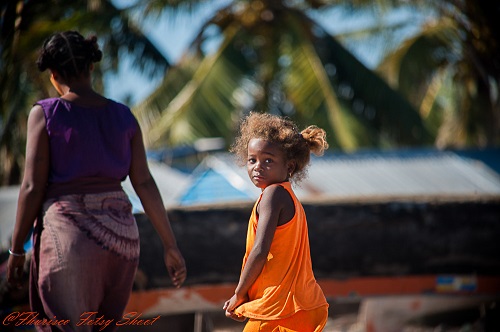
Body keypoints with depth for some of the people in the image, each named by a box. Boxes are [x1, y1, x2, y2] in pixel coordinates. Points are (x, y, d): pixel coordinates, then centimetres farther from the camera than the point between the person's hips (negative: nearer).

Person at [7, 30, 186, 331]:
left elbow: (33, 187, -6)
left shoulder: (45, 114, -4)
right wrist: (171, 245, 7)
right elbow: (145, 184, 4)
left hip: (66, 234, -5)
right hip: (120, 233, 5)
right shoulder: (123, 117, 7)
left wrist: (17, 249, 2)